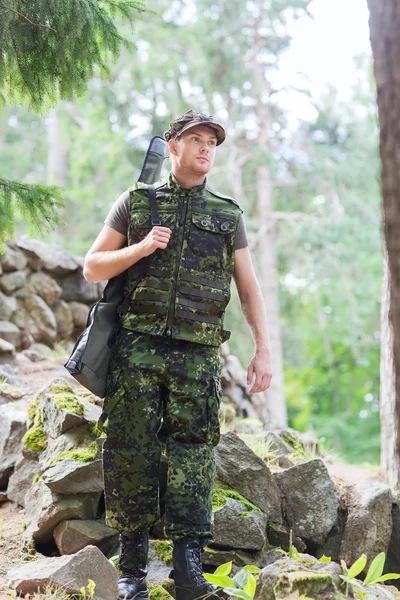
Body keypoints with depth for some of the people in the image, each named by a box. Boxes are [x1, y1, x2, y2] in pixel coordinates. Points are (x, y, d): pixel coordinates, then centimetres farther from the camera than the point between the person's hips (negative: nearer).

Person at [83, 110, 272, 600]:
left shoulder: (228, 215, 15)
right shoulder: (136, 202, 12)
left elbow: (249, 288, 14)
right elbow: (92, 267, 9)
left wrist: (263, 349, 4)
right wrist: (141, 248, -7)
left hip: (197, 355, 1)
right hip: (137, 348, -1)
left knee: (193, 454, -6)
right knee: (131, 453, -1)